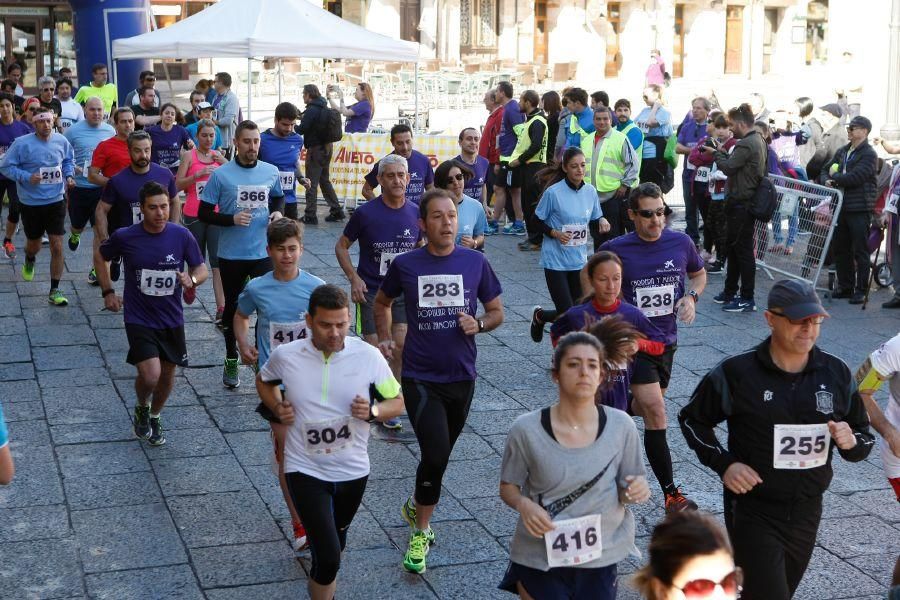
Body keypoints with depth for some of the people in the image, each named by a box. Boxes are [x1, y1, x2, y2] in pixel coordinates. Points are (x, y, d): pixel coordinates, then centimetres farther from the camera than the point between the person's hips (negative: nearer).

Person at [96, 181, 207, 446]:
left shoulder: (182, 236, -9)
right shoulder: (125, 237, -12)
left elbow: (202, 269, 1)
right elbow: (100, 257, 8)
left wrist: (192, 279, -21)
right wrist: (108, 292, 3)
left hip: (172, 318, 3)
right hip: (139, 319, -3)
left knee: (168, 373, 14)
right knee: (150, 375, -17)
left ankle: (155, 417, 43)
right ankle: (141, 408, 17)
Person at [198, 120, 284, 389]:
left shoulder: (271, 172, 1)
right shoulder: (221, 175, -8)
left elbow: (278, 197, 20)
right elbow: (204, 213, -5)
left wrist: (278, 211, -1)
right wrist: (232, 219, -20)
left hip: (263, 252, 1)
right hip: (231, 255, -1)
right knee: (233, 307, 13)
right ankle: (231, 361, 29)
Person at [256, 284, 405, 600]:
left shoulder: (368, 356, -14)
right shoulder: (285, 355, -13)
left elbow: (397, 401, -2)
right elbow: (264, 380, 10)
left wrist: (373, 412, -22)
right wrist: (277, 407, -8)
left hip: (353, 470, 3)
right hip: (305, 470, -2)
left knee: (335, 545, 26)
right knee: (329, 557, -14)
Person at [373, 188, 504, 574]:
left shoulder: (475, 262, -2)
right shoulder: (405, 264, -5)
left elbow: (497, 312, 8)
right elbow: (382, 303, 14)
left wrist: (479, 324, -13)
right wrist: (385, 338, -1)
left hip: (461, 376, 3)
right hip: (420, 378, -3)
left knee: (440, 455, 16)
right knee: (435, 454, -14)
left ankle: (415, 506, 43)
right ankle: (421, 531, 5)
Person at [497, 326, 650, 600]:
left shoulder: (621, 426, -9)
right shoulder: (526, 430, -14)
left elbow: (626, 490, 2)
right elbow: (508, 487, -2)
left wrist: (638, 491, -18)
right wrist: (523, 504, -21)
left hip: (599, 557, 2)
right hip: (540, 556, -2)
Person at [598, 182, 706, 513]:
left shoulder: (681, 243, -4)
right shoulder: (616, 249, -12)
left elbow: (699, 274, 15)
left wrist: (691, 296, -5)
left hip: (667, 340, 5)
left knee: (642, 408, 20)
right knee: (656, 413, -13)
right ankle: (671, 494, -7)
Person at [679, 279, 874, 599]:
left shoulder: (837, 373, -1)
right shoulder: (736, 372, -11)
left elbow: (865, 438, 8)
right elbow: (692, 418, 2)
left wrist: (851, 443, -16)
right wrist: (723, 463, -12)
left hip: (807, 512, 5)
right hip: (753, 510, -5)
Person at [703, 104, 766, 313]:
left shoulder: (746, 145, -19)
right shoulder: (759, 141, 13)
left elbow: (728, 167, -19)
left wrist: (715, 153, -4)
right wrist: (722, 153, 6)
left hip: (741, 205, -11)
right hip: (749, 201, 11)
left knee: (743, 250, -5)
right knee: (732, 247, 19)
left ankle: (747, 299, 0)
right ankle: (730, 292, 29)